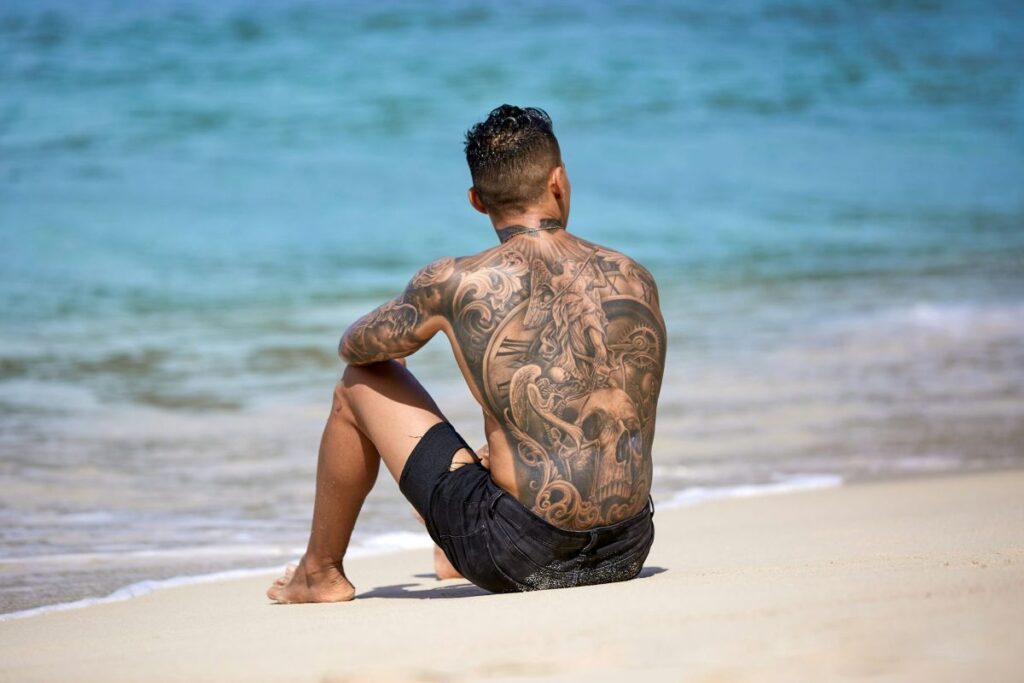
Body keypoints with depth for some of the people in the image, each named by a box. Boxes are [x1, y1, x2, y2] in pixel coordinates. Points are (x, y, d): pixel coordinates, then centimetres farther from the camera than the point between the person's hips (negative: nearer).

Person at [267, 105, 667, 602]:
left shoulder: (456, 284, -8)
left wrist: (393, 336, 37)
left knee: (361, 384, 16)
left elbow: (355, 347, 11)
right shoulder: (637, 280, 5)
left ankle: (320, 572, 33)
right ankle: (459, 555, 65)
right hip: (627, 553, 4)